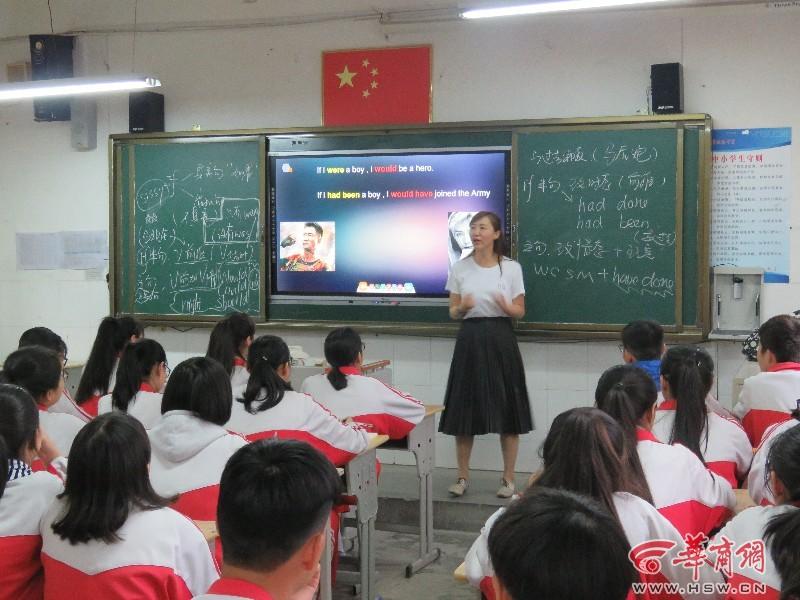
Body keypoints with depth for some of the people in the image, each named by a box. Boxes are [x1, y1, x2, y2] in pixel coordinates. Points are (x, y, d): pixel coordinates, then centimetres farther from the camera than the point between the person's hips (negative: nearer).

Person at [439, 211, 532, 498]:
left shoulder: (511, 268, 0)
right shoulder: (460, 268, 4)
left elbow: (520, 312, 4)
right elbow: (453, 312, 8)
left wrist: (506, 306, -17)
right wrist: (462, 307, -15)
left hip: (500, 340, -1)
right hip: (470, 339, 1)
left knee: (507, 410, 1)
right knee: (465, 409, 4)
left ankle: (508, 478, 12)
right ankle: (463, 476, 16)